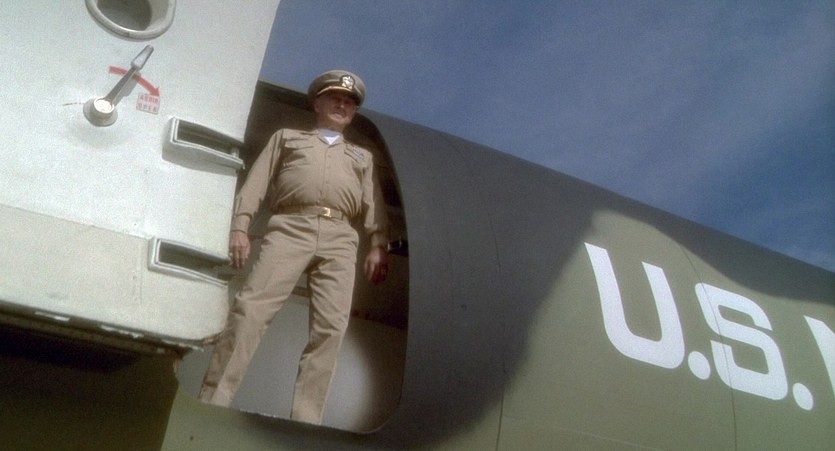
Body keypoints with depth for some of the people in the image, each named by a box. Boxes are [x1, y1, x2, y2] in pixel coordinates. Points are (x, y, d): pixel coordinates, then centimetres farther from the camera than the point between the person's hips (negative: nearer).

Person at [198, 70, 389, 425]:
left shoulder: (362, 157, 33)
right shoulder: (287, 137, 28)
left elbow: (373, 203, 18)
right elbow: (257, 181, 15)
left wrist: (378, 245, 0)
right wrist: (240, 226, 0)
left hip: (339, 239, 2)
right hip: (290, 228, -2)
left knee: (330, 328, -12)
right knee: (251, 308, -18)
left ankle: (305, 420, -13)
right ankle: (212, 401, -15)